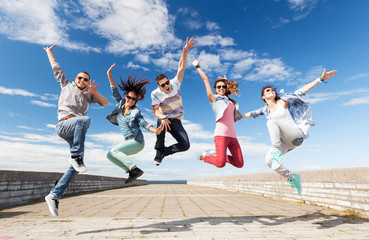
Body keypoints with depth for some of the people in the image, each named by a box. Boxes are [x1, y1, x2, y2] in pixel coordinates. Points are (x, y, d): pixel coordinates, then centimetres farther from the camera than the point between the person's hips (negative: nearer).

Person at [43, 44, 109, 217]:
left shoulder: (88, 95, 26)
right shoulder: (67, 85, 21)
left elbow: (105, 103, 15)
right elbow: (56, 68, 30)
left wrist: (95, 93, 0)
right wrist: (49, 52, 40)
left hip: (76, 131, 4)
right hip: (64, 124, -4)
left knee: (74, 168, -9)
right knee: (84, 119, -39)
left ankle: (54, 196, -1)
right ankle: (76, 156, -36)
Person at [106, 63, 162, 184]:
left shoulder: (136, 111, -10)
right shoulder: (121, 103, 6)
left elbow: (144, 123, -15)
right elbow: (115, 91, 3)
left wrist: (155, 131, -33)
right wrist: (109, 74, -5)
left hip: (137, 141, -7)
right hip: (128, 141, 7)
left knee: (114, 151, -20)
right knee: (109, 155, 4)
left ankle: (136, 169, -23)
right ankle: (131, 171, -1)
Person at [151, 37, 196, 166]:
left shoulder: (175, 84, -5)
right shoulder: (155, 94, -10)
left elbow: (181, 67, -9)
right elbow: (155, 110, -19)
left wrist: (185, 50, -19)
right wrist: (162, 118, -41)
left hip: (176, 121, 2)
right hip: (164, 119, -2)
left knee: (185, 145, -13)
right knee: (162, 122, -41)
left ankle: (163, 152, 12)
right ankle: (159, 150, -17)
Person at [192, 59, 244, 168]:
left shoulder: (231, 101, 22)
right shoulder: (213, 98, 8)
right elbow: (205, 79, 10)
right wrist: (197, 67, 18)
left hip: (232, 135, 6)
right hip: (221, 134, -6)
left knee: (239, 164, 1)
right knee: (220, 163, -17)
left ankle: (216, 154, 18)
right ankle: (205, 156, 13)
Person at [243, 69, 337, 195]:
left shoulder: (282, 101, 4)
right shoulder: (265, 109, 14)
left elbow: (302, 91, 3)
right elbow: (252, 113, 29)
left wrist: (321, 78, 0)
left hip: (296, 134, -4)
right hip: (284, 141, 4)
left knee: (272, 121, -28)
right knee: (269, 161, -18)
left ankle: (277, 152, -23)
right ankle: (292, 177, 7)